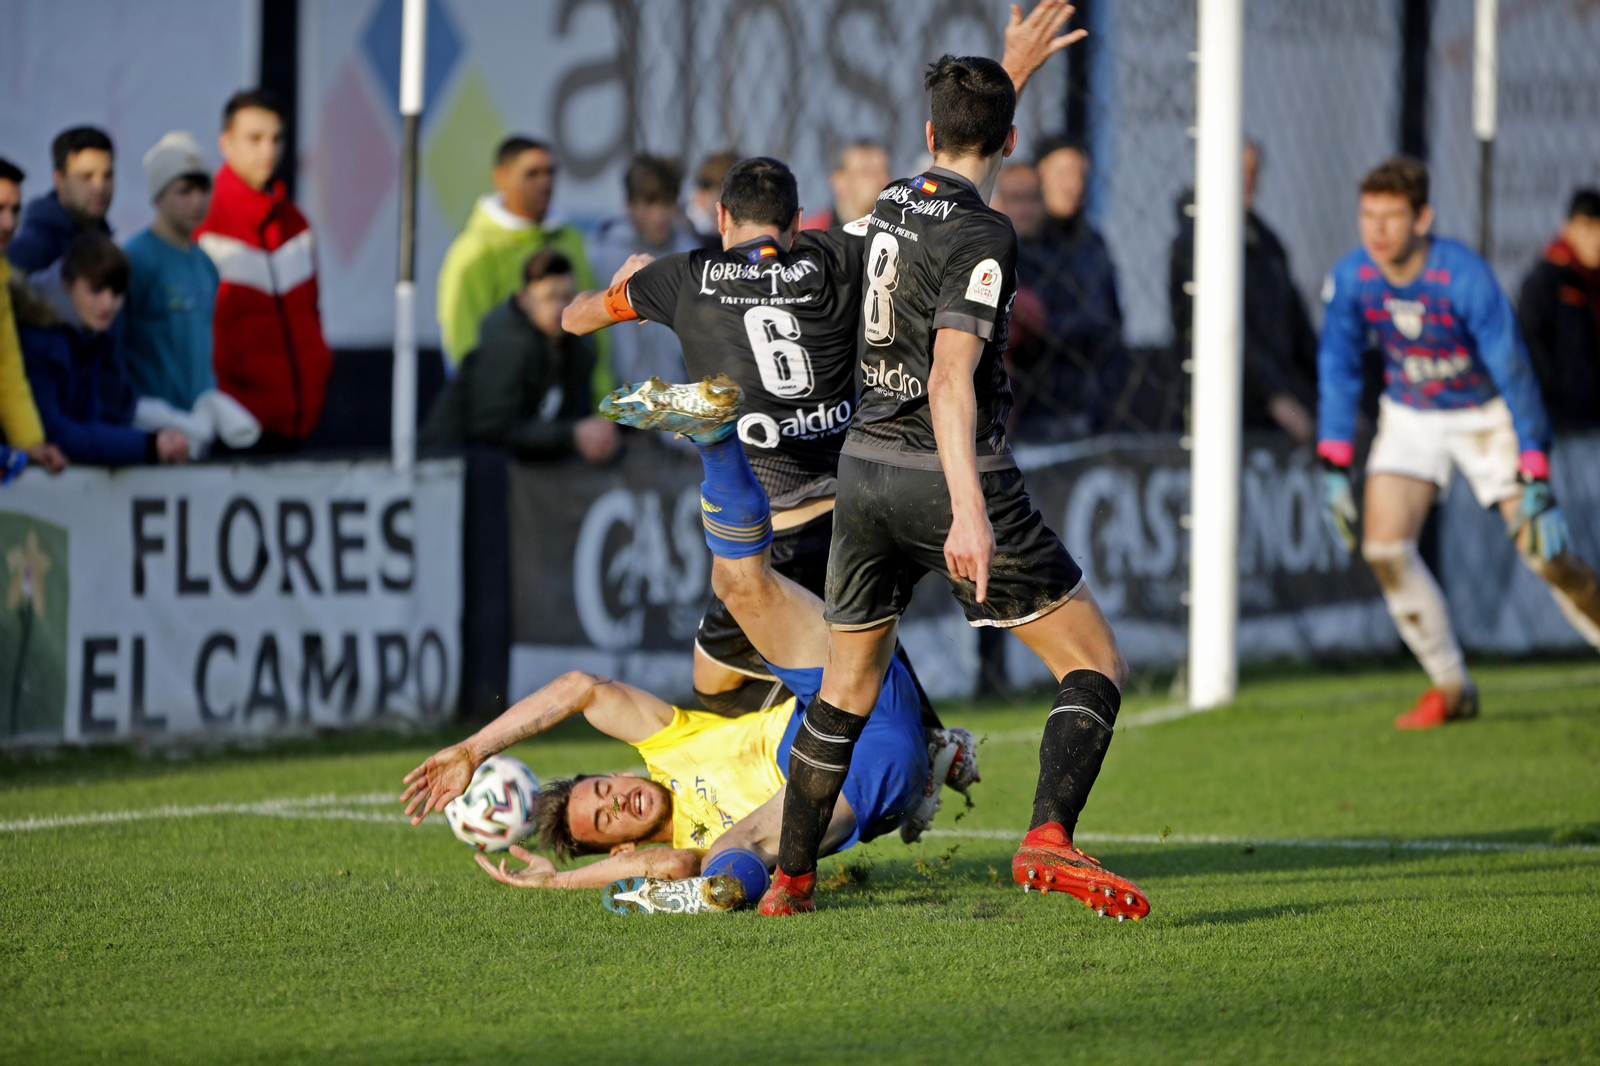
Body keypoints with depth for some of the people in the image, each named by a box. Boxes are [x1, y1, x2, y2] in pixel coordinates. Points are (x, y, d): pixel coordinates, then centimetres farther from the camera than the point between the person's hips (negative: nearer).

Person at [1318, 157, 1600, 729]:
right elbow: (1337, 372, -1)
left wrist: (1536, 485, -29)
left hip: (1486, 415, -3)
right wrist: (1334, 472, -4)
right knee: (1384, 547, -15)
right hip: (1411, 418, 3)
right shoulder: (1350, 279, -17)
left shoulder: (1465, 277, -29)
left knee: (1544, 552, -10)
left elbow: (1515, 377, -26)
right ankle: (1450, 688, 0)